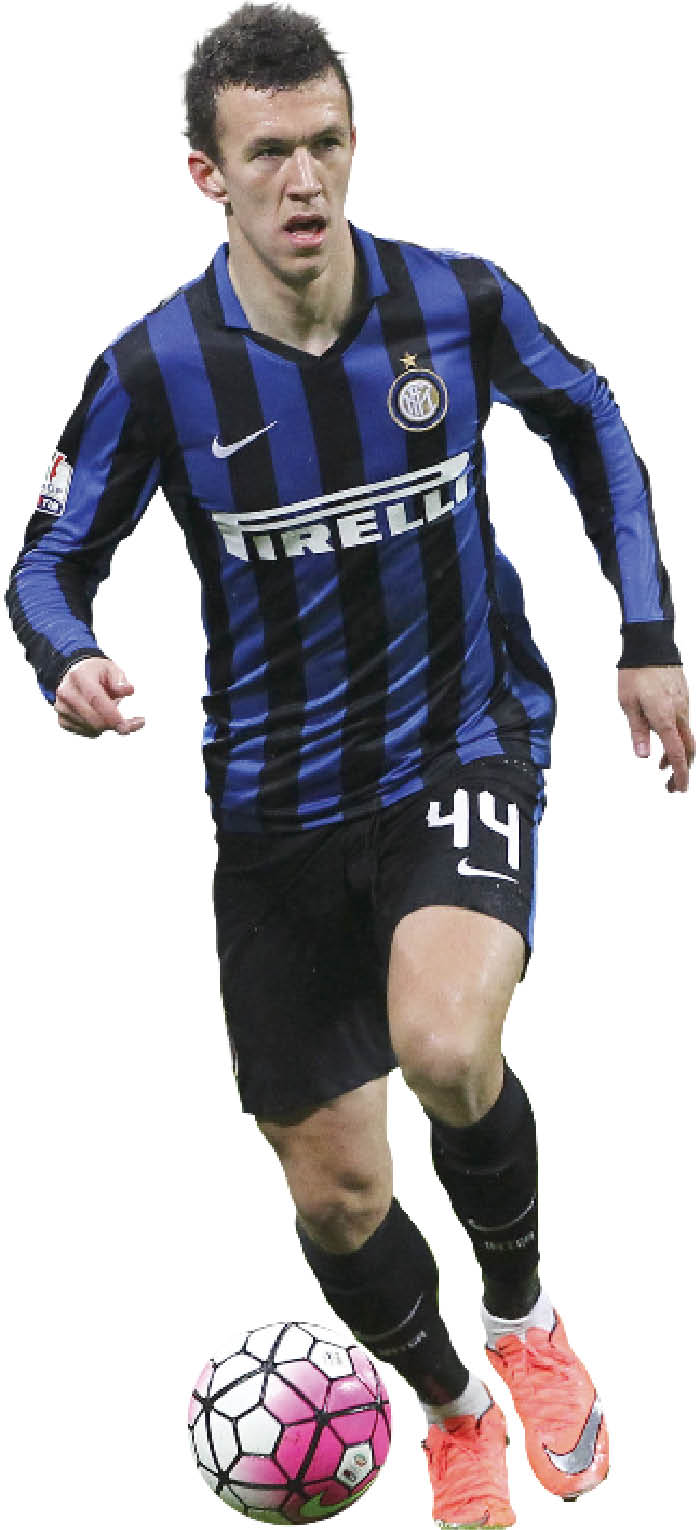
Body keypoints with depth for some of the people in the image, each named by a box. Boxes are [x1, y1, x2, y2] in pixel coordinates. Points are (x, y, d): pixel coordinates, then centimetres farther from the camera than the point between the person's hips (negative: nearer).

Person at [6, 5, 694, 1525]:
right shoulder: (157, 369, -12)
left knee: (443, 1045, -31)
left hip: (465, 739, -1)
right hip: (281, 807, 1)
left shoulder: (457, 303, -10)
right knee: (335, 1193, 7)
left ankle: (525, 1322, 0)